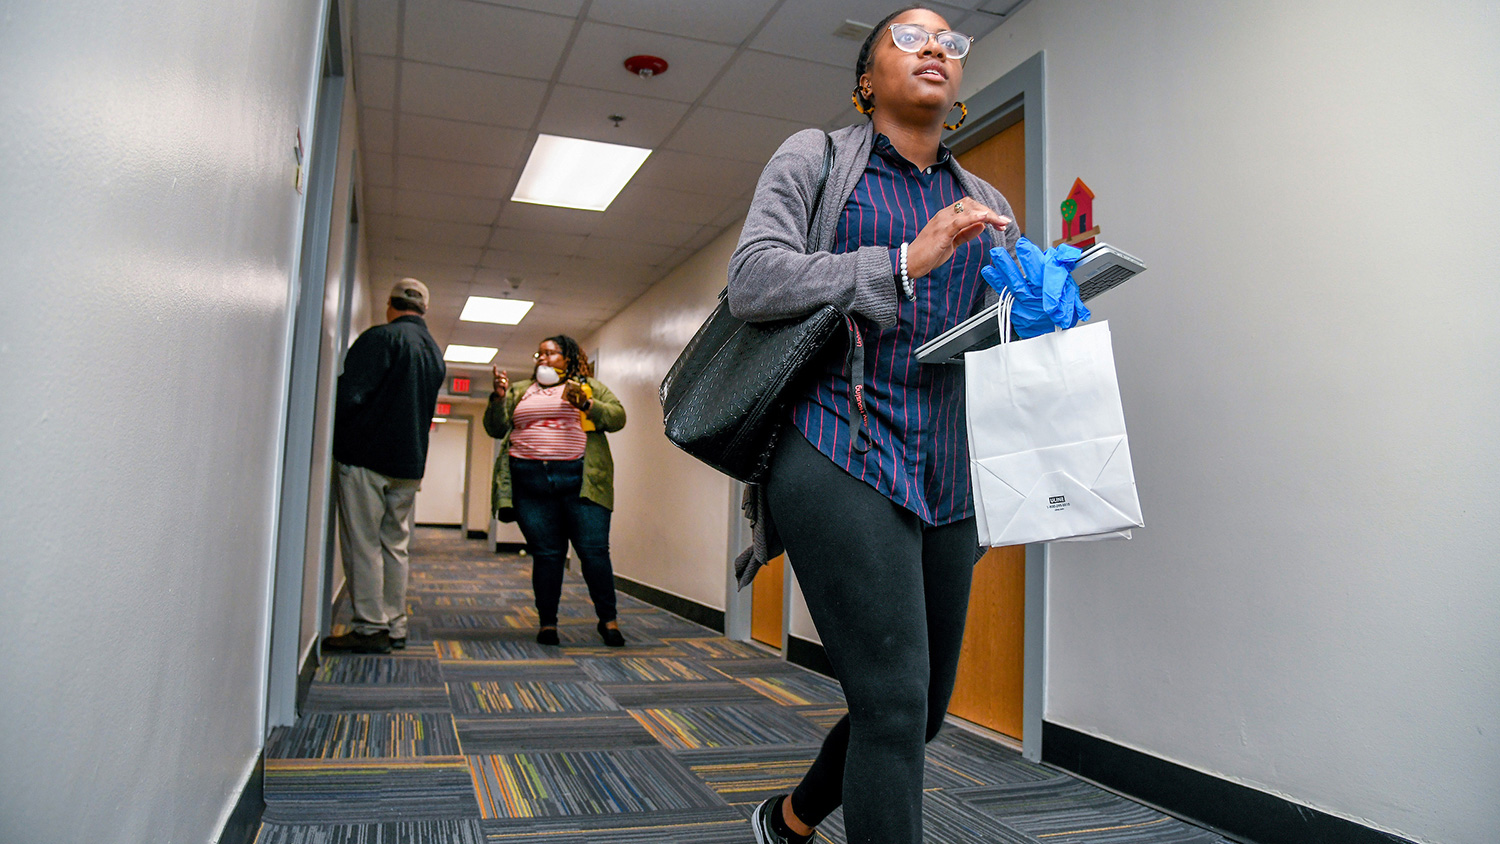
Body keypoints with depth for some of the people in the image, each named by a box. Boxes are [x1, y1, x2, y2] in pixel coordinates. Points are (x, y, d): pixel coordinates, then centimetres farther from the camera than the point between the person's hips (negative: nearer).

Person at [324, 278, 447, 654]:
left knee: (363, 544, -2)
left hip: (366, 457, -7)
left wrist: (334, 437, -5)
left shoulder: (381, 338, -9)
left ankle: (371, 628, -1)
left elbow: (350, 395, -17)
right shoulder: (435, 352, 16)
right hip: (409, 462, 7)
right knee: (395, 544, 11)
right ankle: (395, 627, 13)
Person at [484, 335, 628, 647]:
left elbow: (617, 417, 2)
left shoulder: (589, 387, 14)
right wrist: (498, 398, -2)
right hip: (530, 481, 2)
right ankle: (547, 622, 13)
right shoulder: (519, 391, 20)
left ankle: (608, 620, 6)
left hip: (579, 479, -2)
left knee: (594, 550, -6)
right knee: (545, 554, 2)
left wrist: (585, 404, -14)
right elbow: (495, 429, 14)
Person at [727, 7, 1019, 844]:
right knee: (894, 699, -14)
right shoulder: (815, 158, 7)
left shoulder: (986, 206, 21)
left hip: (946, 479, 6)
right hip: (841, 457, -6)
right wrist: (905, 262, -15)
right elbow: (753, 280, -8)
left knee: (924, 706, 13)